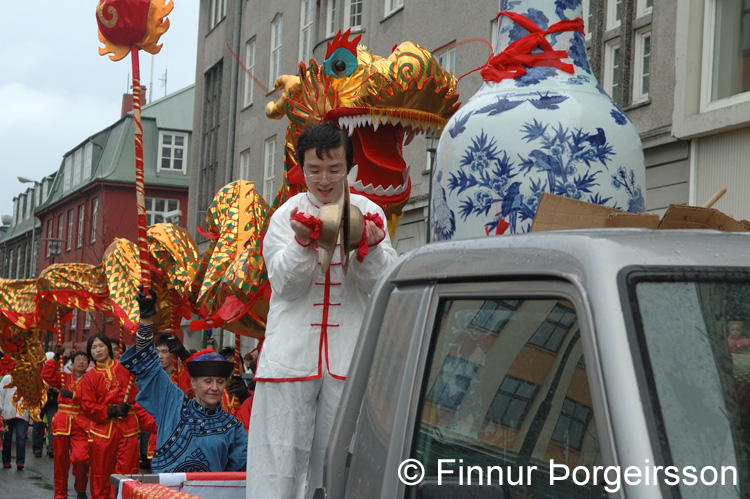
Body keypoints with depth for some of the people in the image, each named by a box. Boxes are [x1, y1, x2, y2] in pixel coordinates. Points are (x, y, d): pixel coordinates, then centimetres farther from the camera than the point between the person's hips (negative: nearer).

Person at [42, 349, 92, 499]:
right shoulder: (64, 377, 17)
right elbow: (47, 375, 2)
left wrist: (73, 395, -19)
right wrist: (55, 358, -6)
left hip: (81, 425, -3)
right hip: (62, 423, 3)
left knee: (80, 458, -16)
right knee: (61, 460, 5)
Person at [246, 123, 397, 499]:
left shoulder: (368, 213, 8)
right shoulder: (287, 215, 7)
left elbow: (378, 283, -2)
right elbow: (285, 284, -3)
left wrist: (370, 247, -22)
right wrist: (303, 243, -21)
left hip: (348, 360, 1)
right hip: (292, 352, -1)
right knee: (276, 469, -3)